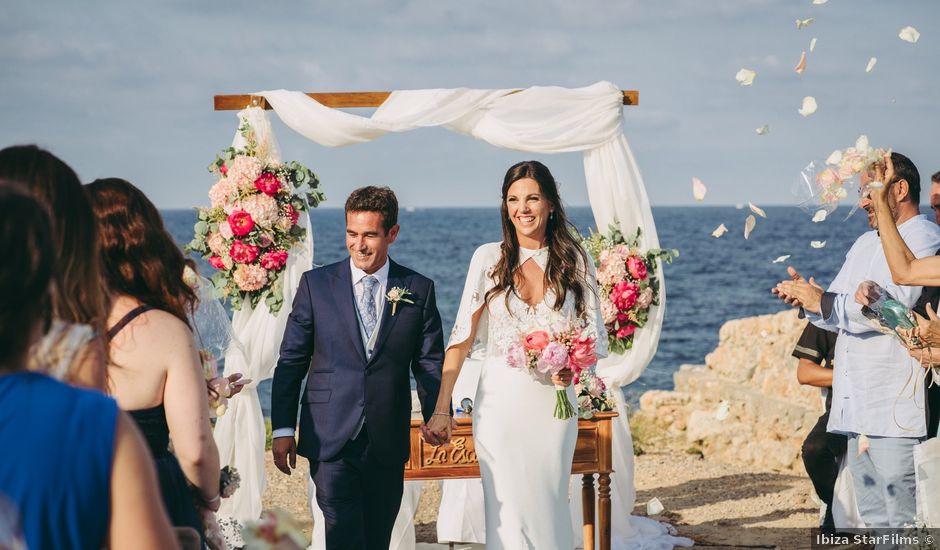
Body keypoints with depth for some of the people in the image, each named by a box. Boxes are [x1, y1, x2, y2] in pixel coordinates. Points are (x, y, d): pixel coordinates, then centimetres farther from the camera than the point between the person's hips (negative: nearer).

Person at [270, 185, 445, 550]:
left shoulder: (419, 290, 4)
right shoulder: (316, 284, 1)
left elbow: (430, 363, 6)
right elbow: (291, 362, 3)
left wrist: (438, 415, -8)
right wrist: (282, 429, -3)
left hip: (388, 445, 2)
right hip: (331, 439, -2)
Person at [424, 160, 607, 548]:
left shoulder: (575, 261, 3)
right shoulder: (489, 258, 0)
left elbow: (596, 335, 5)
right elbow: (461, 337, -1)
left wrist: (572, 366, -17)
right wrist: (441, 410, -6)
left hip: (553, 402, 1)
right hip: (500, 402, -1)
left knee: (550, 507, 7)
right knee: (510, 512, -3)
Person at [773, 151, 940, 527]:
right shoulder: (864, 245, 24)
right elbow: (839, 317, 22)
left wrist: (825, 302, -15)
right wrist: (807, 296, 1)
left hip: (896, 411, -9)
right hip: (857, 409, 9)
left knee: (904, 520, -10)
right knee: (873, 518, 10)